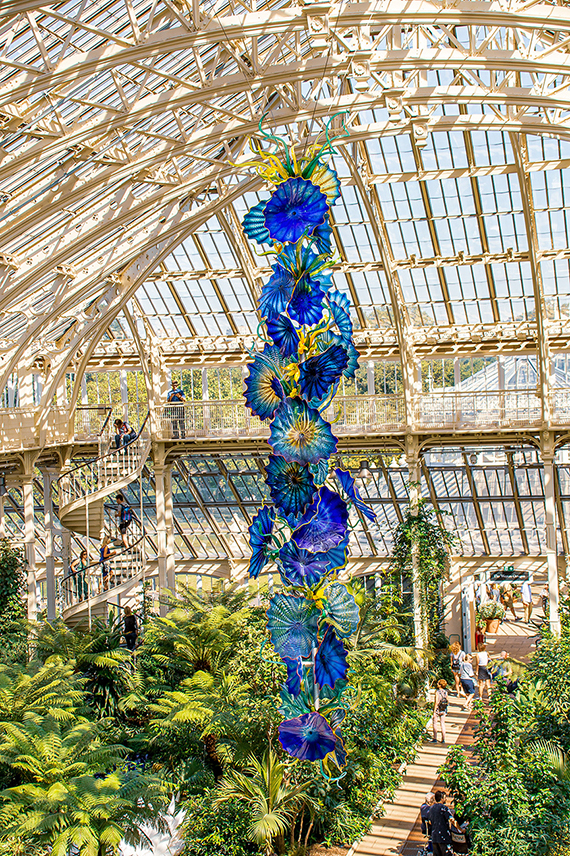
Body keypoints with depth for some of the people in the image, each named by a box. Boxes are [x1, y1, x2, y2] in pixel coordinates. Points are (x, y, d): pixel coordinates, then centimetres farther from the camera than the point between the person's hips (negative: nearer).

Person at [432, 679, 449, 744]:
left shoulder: (437, 692, -17)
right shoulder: (445, 692, -2)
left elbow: (436, 702, -17)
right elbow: (446, 700, 4)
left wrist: (434, 712, -11)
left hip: (437, 709, -5)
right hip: (444, 710, 5)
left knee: (435, 723, 8)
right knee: (442, 724, 11)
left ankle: (435, 738, 8)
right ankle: (443, 739, 11)